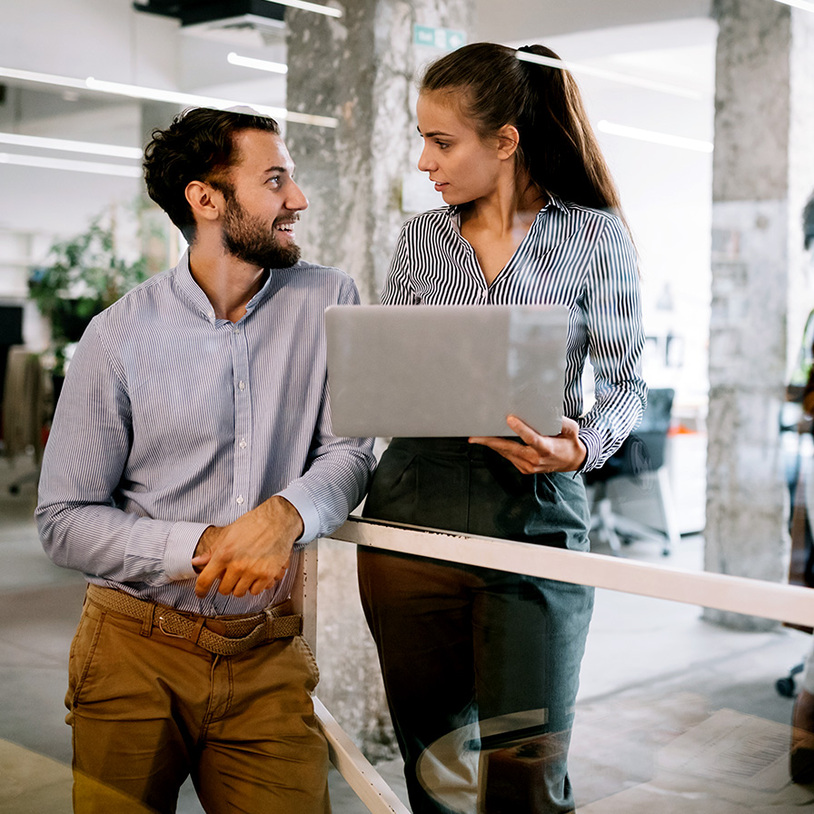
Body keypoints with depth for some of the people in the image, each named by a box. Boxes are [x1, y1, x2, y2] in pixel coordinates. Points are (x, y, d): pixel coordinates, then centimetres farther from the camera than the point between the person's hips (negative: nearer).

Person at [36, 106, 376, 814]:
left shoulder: (328, 302, -1)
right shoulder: (121, 337, -7)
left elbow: (349, 451, -4)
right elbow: (64, 520, -6)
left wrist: (287, 514, -26)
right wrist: (204, 547, -19)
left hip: (267, 654, 1)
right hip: (136, 651, -1)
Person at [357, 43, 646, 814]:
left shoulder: (596, 237, 0)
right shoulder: (419, 239, 10)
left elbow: (624, 382, 1)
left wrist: (582, 445, -19)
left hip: (535, 515, -3)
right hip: (413, 510, 3)